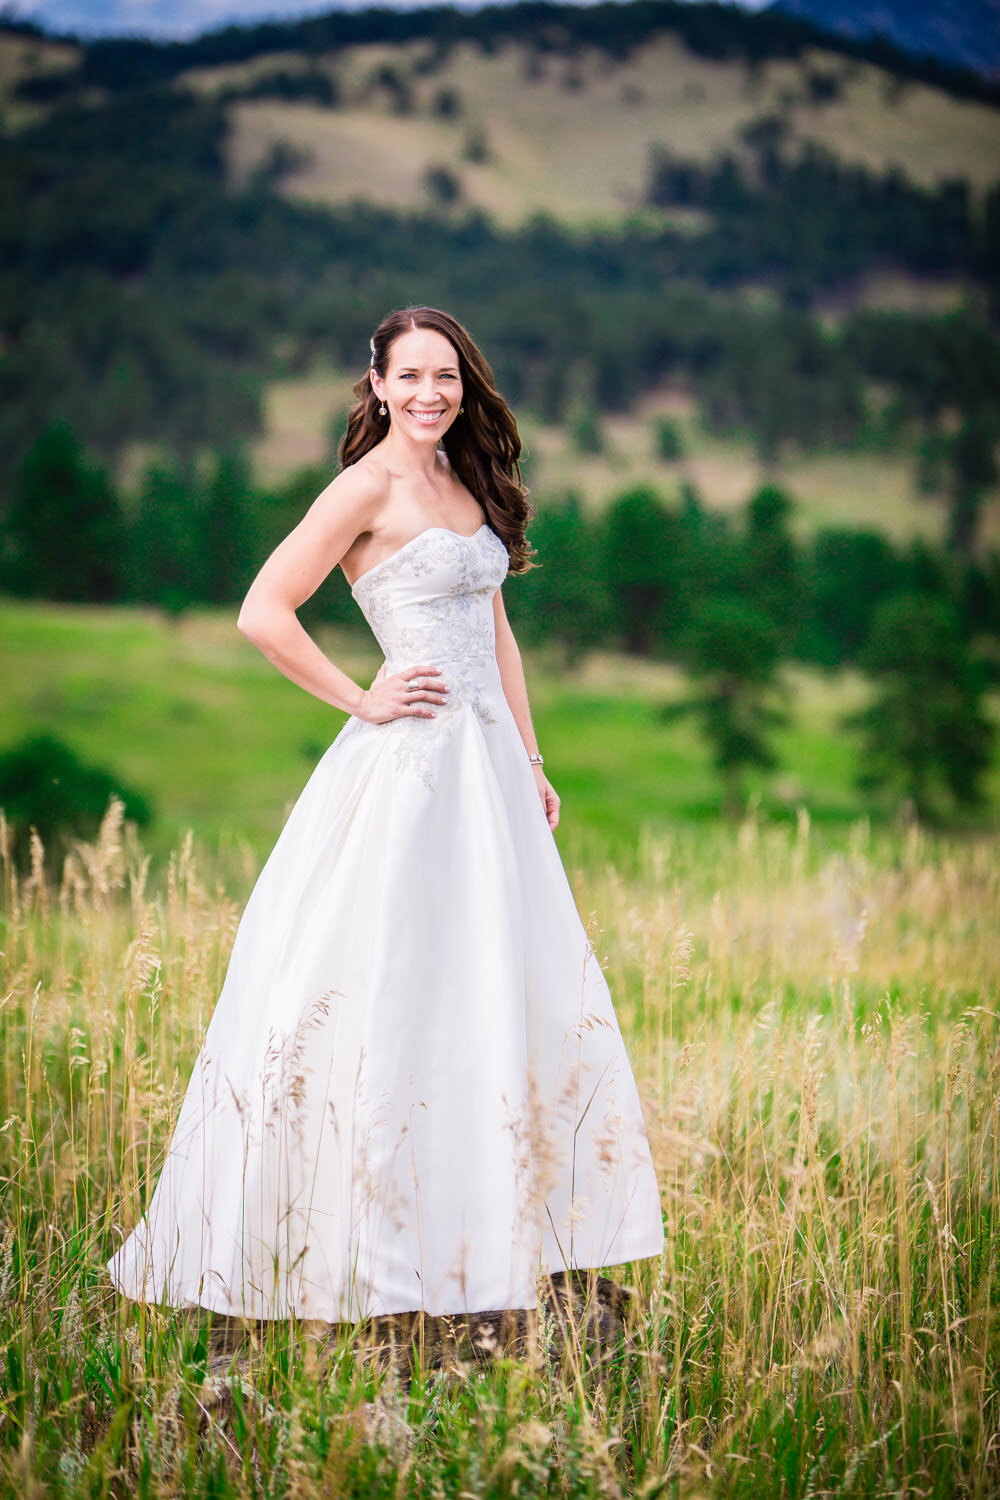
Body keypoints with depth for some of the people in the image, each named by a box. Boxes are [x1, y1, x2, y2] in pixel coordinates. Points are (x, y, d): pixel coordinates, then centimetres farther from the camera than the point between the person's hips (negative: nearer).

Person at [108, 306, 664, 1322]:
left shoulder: (468, 485, 15)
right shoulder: (369, 488, -8)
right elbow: (262, 613, -15)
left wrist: (529, 759, 15)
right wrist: (361, 701, -10)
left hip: (488, 765, 8)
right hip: (409, 763, -8)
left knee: (505, 989, 9)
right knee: (394, 988, -5)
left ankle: (486, 1232, 17)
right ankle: (382, 1247, 4)